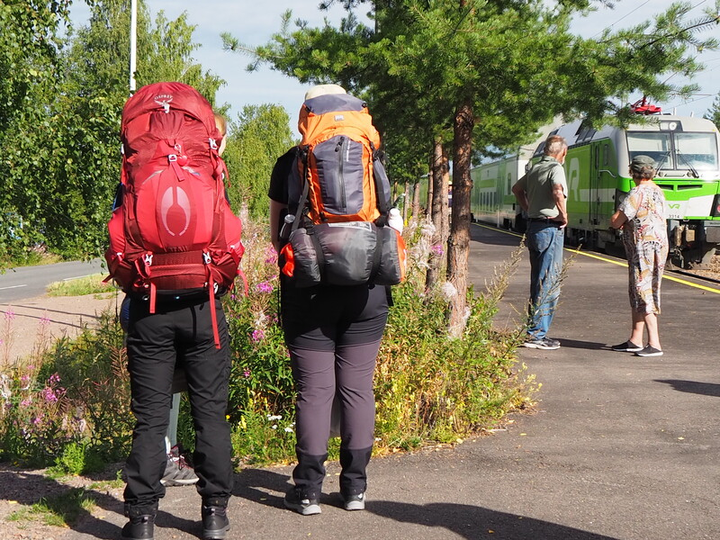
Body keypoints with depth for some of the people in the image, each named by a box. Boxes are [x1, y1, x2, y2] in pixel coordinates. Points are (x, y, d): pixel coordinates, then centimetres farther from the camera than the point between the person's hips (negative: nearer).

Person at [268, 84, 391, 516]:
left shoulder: (291, 163, 0)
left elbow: (277, 233, 6)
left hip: (308, 289, -1)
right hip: (366, 288, 2)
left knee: (314, 389, 2)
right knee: (358, 388, 7)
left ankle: (309, 490, 5)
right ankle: (355, 486, 12)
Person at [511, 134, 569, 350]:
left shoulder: (535, 169, 13)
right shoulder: (556, 169, -12)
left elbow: (517, 189, 30)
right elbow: (557, 191, -32)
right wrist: (563, 215, -18)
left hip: (533, 227, 9)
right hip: (550, 229, -9)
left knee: (537, 282, 15)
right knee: (549, 283, -4)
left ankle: (534, 331, 20)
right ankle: (536, 334, -5)